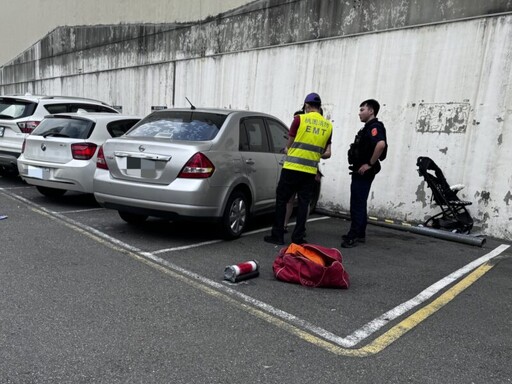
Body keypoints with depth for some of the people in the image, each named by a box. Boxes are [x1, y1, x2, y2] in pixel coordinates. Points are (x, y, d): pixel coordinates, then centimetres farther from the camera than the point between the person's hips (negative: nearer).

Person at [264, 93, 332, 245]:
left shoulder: (300, 119, -4)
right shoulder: (328, 125, 8)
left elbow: (289, 144, 2)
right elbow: (327, 153, 9)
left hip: (292, 167, -3)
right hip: (310, 170, 4)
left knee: (281, 200, 6)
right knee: (303, 203, 10)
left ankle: (277, 235, 8)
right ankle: (298, 237, 13)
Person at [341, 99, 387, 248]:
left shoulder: (374, 126, -14)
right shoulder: (368, 127, 18)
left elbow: (381, 144, -33)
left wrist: (370, 164, -26)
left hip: (364, 172, -11)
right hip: (360, 172, 11)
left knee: (357, 205, -8)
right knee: (359, 204, 14)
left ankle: (353, 236, -4)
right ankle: (360, 234, 22)